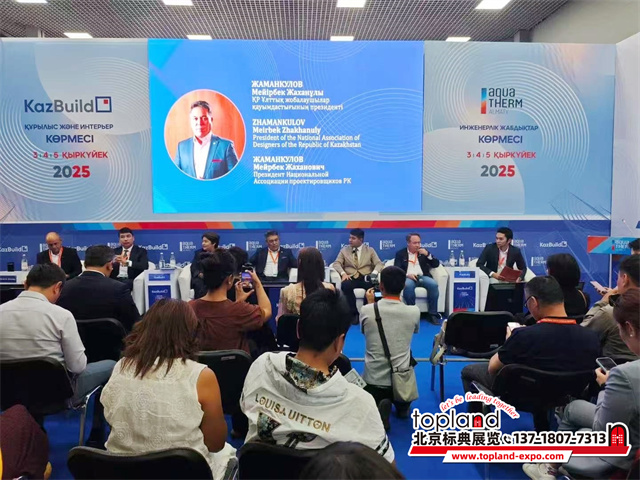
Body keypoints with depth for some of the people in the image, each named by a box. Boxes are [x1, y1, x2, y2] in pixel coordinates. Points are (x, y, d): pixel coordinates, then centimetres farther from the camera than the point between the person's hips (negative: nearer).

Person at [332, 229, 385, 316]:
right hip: (351, 278, 1)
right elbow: (336, 263, 6)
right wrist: (343, 273, -15)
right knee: (346, 285, -36)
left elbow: (379, 264, 4)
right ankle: (353, 312, -26)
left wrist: (374, 273, -18)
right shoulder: (344, 250, 17)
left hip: (366, 278, 0)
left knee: (373, 285, -35)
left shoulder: (370, 250, 15)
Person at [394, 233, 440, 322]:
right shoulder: (400, 253, 11)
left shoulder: (423, 252, 18)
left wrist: (428, 254, -3)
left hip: (423, 277, 2)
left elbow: (436, 264, 13)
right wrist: (407, 275, -18)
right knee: (408, 285, -38)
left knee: (433, 284, -30)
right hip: (408, 277, -2)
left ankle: (433, 313, -21)